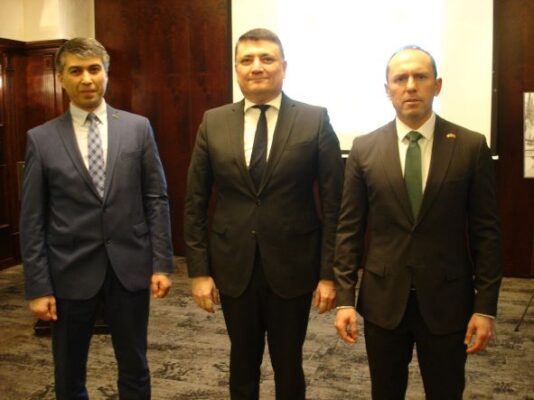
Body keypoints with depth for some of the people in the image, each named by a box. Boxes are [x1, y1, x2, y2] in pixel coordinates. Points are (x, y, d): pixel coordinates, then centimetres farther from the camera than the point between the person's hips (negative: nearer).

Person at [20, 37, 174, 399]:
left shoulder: (138, 128, 1)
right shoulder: (41, 139, -1)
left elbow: (157, 199, 1)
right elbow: (32, 220, -1)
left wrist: (162, 263, -4)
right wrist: (38, 287, -4)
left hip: (130, 267, 0)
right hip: (71, 272, 0)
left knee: (135, 370, 15)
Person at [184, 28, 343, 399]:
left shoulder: (315, 120, -5)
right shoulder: (213, 123, 1)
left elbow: (333, 203, -6)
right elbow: (195, 203, 3)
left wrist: (329, 272, -8)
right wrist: (199, 270, -1)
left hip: (292, 267, -2)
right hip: (233, 267, 2)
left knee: (289, 363, 15)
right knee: (243, 361, 19)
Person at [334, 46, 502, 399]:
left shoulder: (472, 147, -4)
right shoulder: (364, 149, -1)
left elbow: (486, 231, -3)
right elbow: (350, 228, 0)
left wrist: (485, 306, -5)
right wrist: (345, 298, -3)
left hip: (447, 301, -1)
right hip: (383, 300, 1)